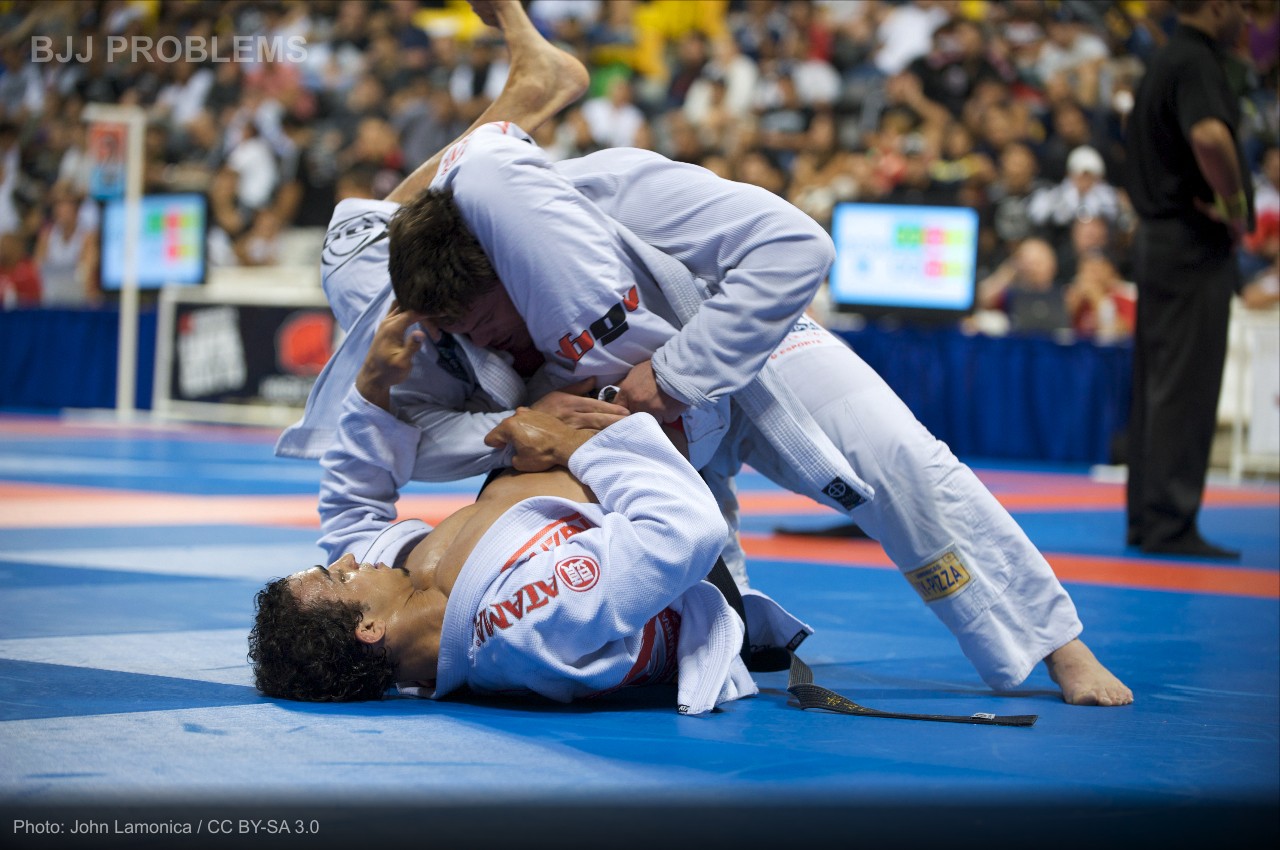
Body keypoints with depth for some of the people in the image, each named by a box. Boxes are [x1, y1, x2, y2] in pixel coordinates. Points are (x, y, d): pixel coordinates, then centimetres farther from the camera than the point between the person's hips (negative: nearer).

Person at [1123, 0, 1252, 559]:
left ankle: (1147, 517, 18)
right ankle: (1170, 524, -5)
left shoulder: (1167, 61, 16)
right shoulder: (1195, 63, -15)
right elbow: (1210, 136, -35)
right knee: (1186, 387, -7)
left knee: (1158, 382, 13)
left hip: (1158, 237, 10)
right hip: (1194, 245, -10)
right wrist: (1235, 204, -19)